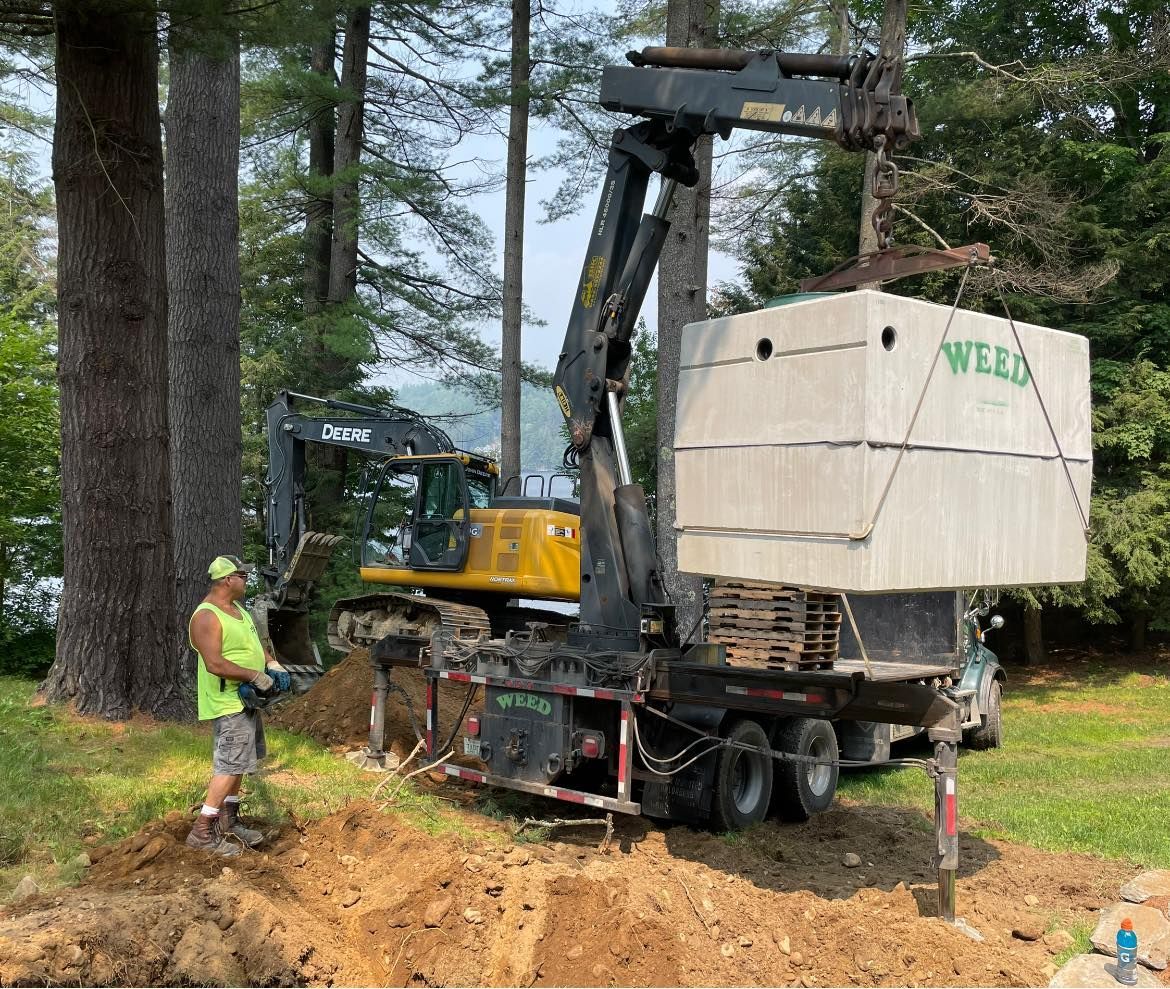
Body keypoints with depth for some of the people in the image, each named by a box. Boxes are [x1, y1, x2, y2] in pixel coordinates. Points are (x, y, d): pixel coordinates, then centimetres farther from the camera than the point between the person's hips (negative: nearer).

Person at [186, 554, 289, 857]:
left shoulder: (238, 609, 11)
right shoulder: (206, 617, -21)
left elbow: (254, 643, 19)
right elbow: (215, 664, -28)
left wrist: (272, 664, 0)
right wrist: (256, 676, -23)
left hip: (246, 701, 10)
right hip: (227, 704, -10)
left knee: (238, 764, 17)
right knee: (229, 767, -10)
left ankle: (228, 821, 27)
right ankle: (202, 832, -4)